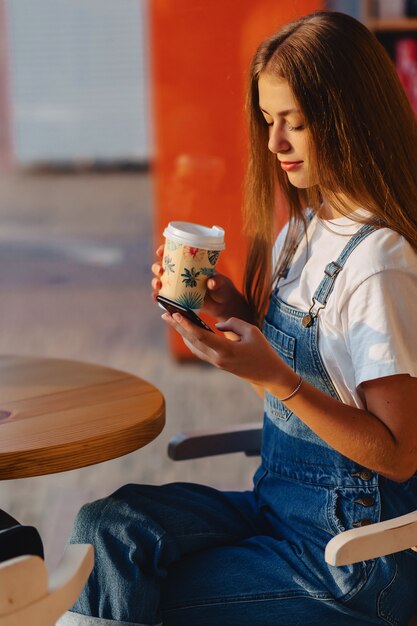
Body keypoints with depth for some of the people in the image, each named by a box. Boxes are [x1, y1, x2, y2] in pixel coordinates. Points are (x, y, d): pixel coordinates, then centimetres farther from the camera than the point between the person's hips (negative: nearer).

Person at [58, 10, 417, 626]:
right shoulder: (302, 228, 6)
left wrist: (274, 375, -27)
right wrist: (234, 310, -3)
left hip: (351, 544, -7)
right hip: (278, 500, 7)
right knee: (108, 524, -14)